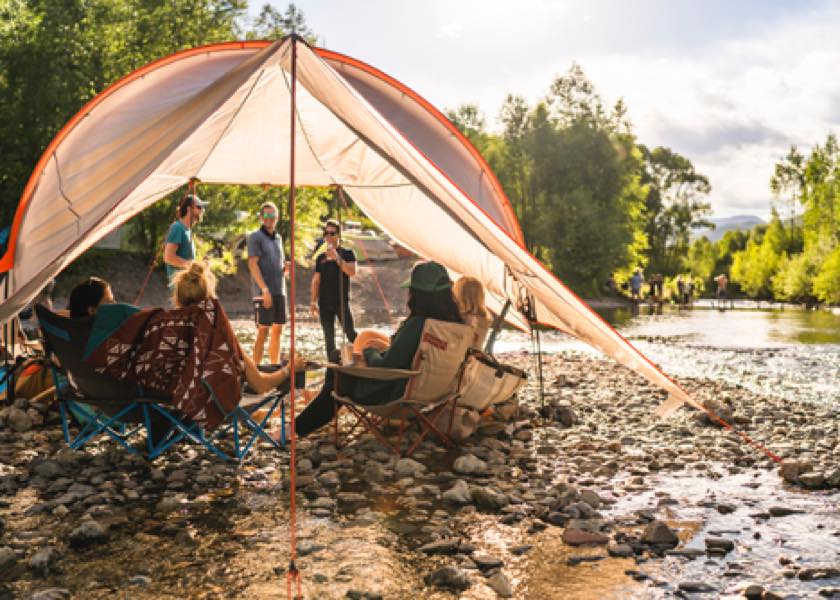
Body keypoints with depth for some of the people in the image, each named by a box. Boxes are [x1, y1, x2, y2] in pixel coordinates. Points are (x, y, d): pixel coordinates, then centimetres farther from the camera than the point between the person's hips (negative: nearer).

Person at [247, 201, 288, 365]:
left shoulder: (278, 238, 18)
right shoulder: (255, 237, -2)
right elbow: (253, 264, -12)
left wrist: (285, 268, 2)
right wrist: (265, 288, -21)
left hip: (280, 290, 7)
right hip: (264, 291, -7)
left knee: (277, 330, 9)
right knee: (263, 330, -8)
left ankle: (275, 366, 16)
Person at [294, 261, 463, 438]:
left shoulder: (416, 324, -31)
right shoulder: (456, 323, -7)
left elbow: (384, 369, -25)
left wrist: (370, 352, -5)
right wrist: (387, 348, 14)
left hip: (398, 395, -8)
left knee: (336, 374, 16)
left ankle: (300, 427, 37)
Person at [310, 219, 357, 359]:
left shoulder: (347, 253, 4)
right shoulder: (321, 257, 13)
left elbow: (352, 272, -12)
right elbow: (316, 281, 14)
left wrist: (337, 258, -18)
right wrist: (313, 301, 6)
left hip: (342, 301, -4)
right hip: (324, 302, 4)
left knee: (350, 332, -11)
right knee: (329, 337, 6)